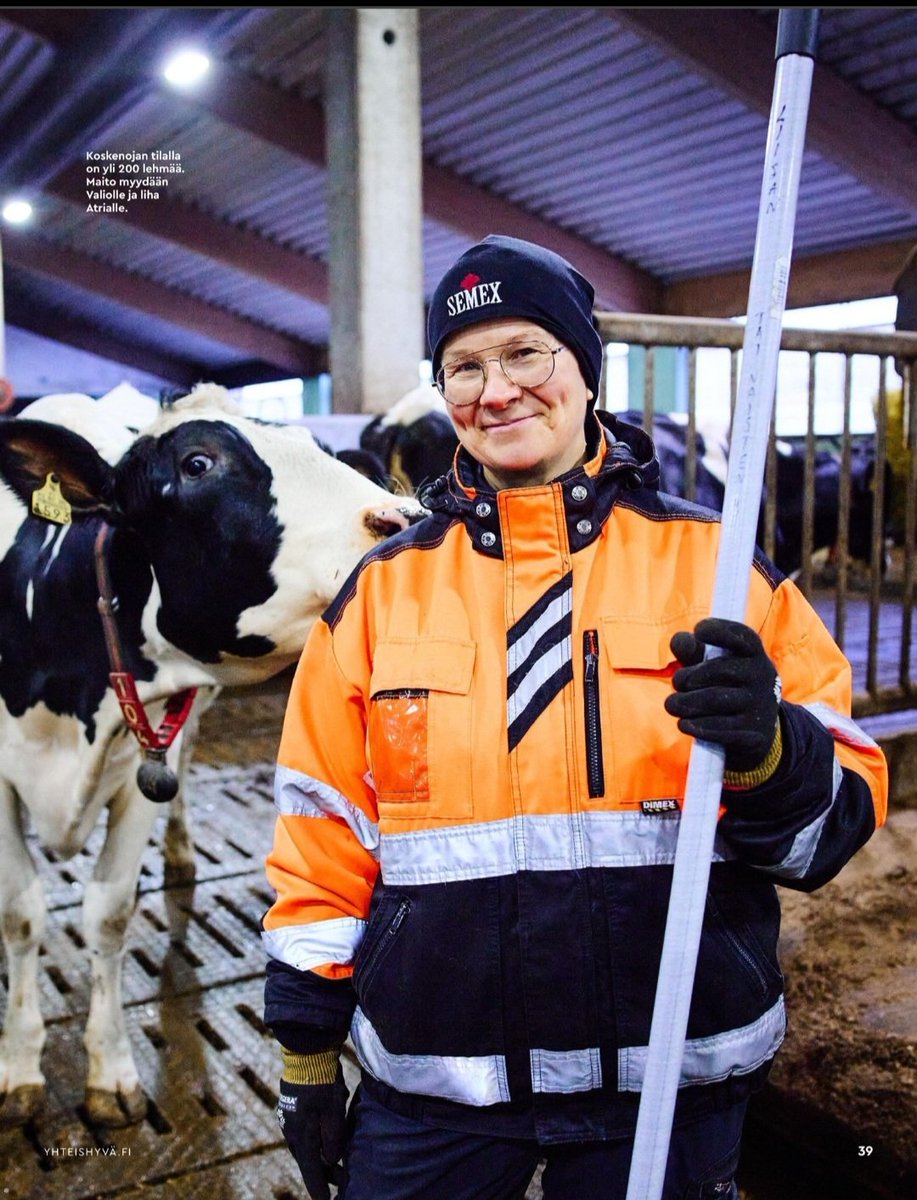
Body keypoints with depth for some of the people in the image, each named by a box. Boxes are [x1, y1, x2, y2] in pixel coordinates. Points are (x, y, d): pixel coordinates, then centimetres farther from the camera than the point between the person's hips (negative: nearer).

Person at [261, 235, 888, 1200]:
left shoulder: (714, 562, -4)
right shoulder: (385, 588, 0)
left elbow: (845, 807, -4)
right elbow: (326, 838, 4)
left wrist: (768, 751, -25)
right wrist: (308, 1056, 8)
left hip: (672, 1083, 0)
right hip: (431, 1087, 1)